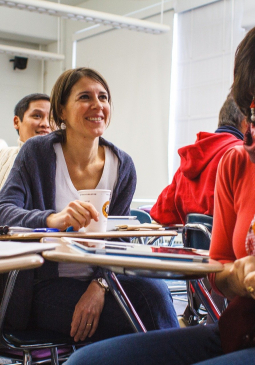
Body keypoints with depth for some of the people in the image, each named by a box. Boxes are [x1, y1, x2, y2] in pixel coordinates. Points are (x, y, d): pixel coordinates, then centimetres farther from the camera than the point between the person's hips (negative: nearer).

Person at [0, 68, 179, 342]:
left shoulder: (122, 165, 4)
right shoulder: (37, 153, -3)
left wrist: (99, 286, -20)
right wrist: (53, 219, -37)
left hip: (96, 281, 3)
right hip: (43, 287, -3)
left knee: (155, 289, -28)